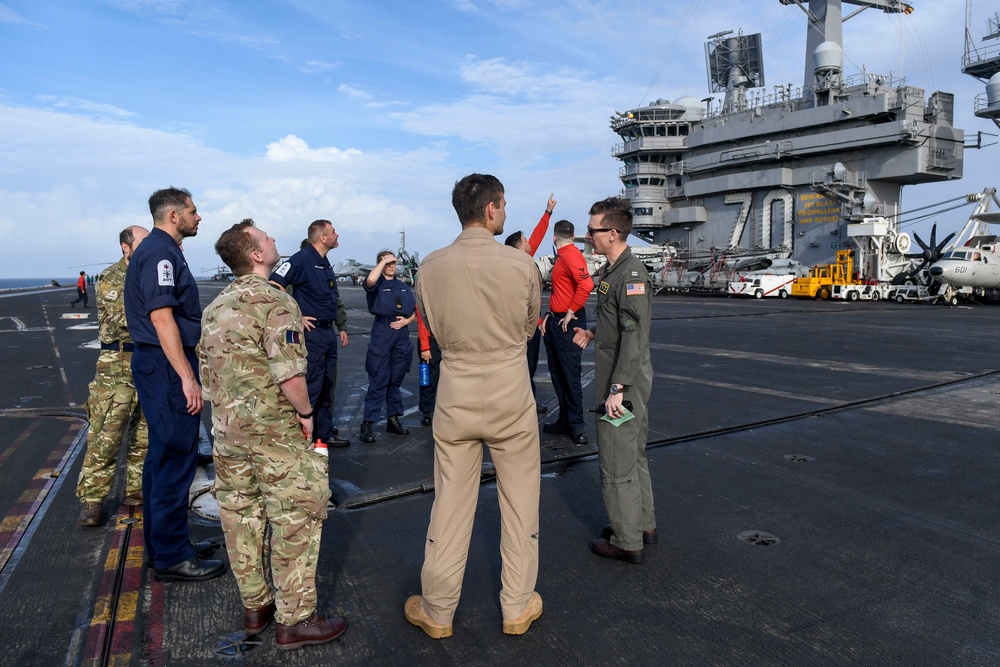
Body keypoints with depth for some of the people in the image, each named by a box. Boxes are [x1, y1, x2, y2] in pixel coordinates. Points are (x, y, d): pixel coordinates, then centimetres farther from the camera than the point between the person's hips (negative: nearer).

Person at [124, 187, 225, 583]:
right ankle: (172, 558, 4)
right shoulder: (161, 253, -14)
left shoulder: (161, 250, 18)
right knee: (176, 458, -5)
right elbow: (161, 317, -23)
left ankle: (162, 544, 27)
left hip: (156, 363, 11)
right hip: (166, 365, -11)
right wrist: (187, 378, -25)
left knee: (162, 456, 16)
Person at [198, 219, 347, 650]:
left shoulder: (214, 308, 12)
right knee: (295, 520, 1)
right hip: (274, 431, -8)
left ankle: (255, 606, 29)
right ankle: (294, 620, 8)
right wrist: (306, 412, -10)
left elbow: (206, 371, 17)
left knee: (241, 518, 15)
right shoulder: (274, 301, -15)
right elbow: (289, 372, -24)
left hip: (226, 432, 9)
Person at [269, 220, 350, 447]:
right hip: (311, 333, -9)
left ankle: (325, 432, 26)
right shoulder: (302, 259, -12)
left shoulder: (326, 265, 16)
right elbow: (274, 286, -21)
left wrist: (341, 327, 21)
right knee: (311, 388, -5)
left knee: (327, 387, 15)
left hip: (329, 333, 9)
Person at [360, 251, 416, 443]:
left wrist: (407, 320, -1)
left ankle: (393, 420, 21)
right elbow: (370, 280, -26)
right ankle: (367, 424, -2)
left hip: (402, 334, 5)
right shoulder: (377, 284, 0)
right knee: (378, 381, -6)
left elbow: (415, 311, 20)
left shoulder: (404, 287, 18)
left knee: (396, 380, 11)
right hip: (382, 334, -5)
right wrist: (383, 261, -13)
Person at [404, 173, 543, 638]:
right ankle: (518, 608, 28)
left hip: (456, 399, 2)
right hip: (511, 399, -1)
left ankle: (437, 612, 27)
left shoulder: (431, 267, -5)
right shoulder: (521, 265, -10)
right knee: (520, 502, 14)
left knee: (450, 504, 12)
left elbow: (434, 331, 6)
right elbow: (529, 328, 4)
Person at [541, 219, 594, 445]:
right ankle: (565, 420, 23)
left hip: (568, 322, -10)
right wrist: (549, 315, 12)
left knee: (570, 373, -4)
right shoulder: (561, 257, 15)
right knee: (557, 373, 14)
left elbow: (586, 284, -30)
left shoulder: (571, 255, -15)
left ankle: (576, 425, 5)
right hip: (555, 322, 10)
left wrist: (570, 312, -21)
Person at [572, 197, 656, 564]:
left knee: (616, 461, 0)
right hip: (627, 378, 10)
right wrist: (592, 333, 8)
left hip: (625, 377, -10)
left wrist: (617, 388, -28)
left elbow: (635, 334, -26)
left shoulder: (631, 273, -19)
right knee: (633, 454, 19)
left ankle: (627, 541, 13)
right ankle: (643, 524, 34)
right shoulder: (612, 270, 12)